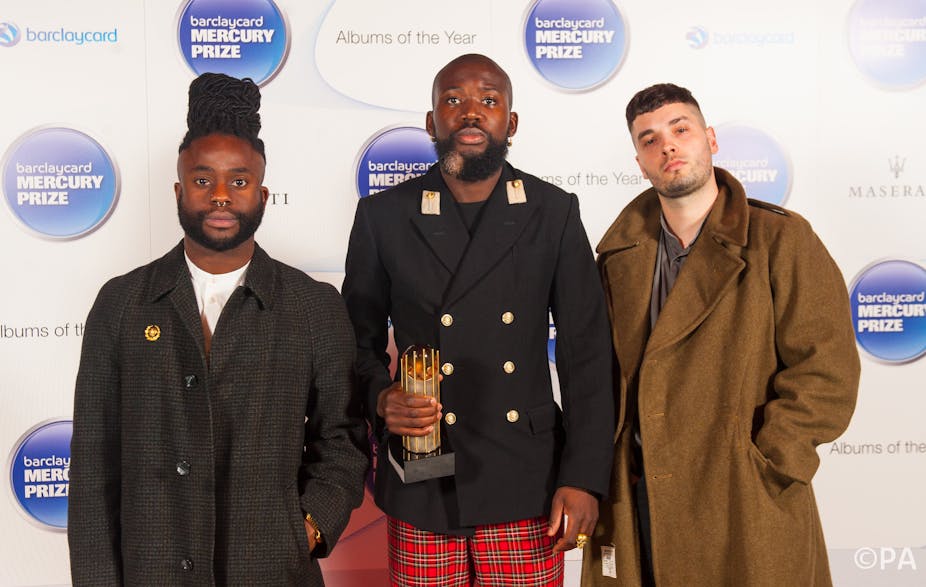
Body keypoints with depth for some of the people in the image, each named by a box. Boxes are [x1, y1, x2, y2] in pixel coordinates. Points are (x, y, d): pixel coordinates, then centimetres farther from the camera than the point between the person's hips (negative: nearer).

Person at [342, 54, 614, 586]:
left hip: (526, 485, 0)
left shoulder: (555, 213, 1)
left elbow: (588, 356, 0)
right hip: (422, 488, 0)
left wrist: (584, 478, -5)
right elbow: (360, 342, 7)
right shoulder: (383, 217, 0)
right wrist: (381, 398, -14)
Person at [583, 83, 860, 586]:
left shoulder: (780, 239, -5)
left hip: (743, 510, -3)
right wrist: (599, 478, 2)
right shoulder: (620, 252, 7)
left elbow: (825, 371, -9)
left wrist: (762, 471, -12)